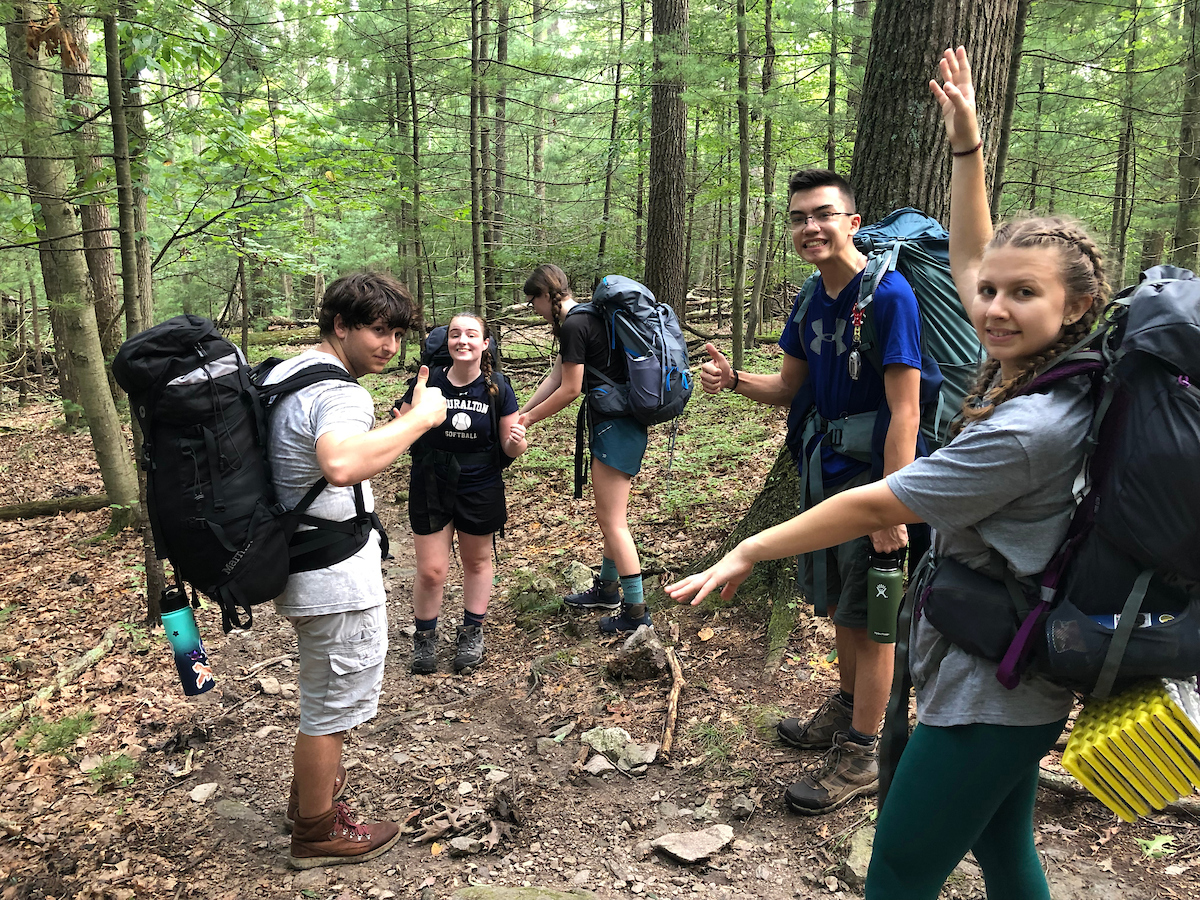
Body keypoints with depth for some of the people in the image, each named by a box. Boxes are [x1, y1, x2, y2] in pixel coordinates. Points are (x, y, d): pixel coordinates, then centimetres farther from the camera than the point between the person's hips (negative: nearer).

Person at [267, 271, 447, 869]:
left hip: (303, 567, 10)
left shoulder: (282, 373, 8)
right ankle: (317, 832, 27)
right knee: (335, 702, 8)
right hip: (338, 581, -10)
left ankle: (310, 788, 48)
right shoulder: (341, 394, -25)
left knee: (325, 690, 28)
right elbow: (341, 465, -47)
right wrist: (420, 417, -37)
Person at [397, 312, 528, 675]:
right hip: (431, 489, -1)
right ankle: (425, 637, 26)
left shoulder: (498, 389, -8)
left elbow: (510, 448, -2)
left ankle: (471, 634, 37)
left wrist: (518, 441, -26)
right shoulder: (427, 383, -10)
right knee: (431, 571, 1)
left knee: (477, 562, 17)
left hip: (480, 491, 1)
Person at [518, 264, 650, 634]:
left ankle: (636, 612, 4)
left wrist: (530, 417, 1)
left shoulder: (573, 325, -15)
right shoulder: (586, 317, 16)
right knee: (611, 516, 20)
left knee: (612, 521, -3)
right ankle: (607, 589, 35)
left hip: (614, 426, -10)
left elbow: (570, 389, -12)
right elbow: (556, 376, 18)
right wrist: (520, 412, 19)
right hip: (625, 424, 10)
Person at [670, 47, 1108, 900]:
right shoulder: (1031, 367, -2)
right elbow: (967, 260, 13)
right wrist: (967, 144, 13)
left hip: (992, 685, -9)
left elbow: (873, 507, -24)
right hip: (1021, 676, 9)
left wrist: (748, 552, -15)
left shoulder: (1026, 431, -28)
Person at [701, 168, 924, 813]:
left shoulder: (888, 294, -18)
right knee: (838, 603, 21)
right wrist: (734, 380, -7)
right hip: (824, 469, 8)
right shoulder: (810, 301, 6)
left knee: (868, 618, 3)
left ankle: (859, 755, 18)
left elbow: (905, 409, -22)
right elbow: (790, 387, 13)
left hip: (874, 473, -8)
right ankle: (846, 708, 41)